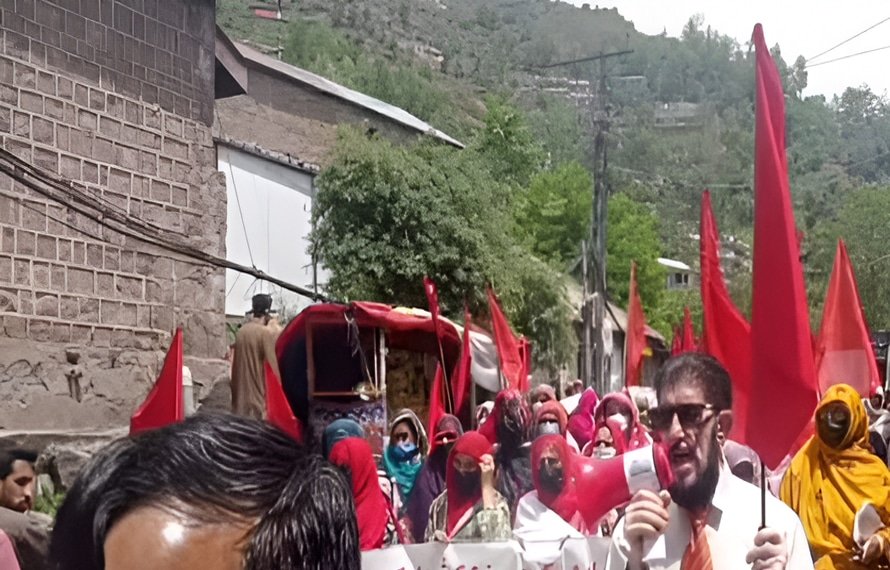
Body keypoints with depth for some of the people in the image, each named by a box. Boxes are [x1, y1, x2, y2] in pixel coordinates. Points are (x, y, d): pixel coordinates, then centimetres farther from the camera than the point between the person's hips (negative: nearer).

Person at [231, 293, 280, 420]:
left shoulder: (241, 331, 8)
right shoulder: (266, 333, -12)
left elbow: (236, 363, 13)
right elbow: (272, 366, -13)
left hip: (241, 391, 7)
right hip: (259, 391, -7)